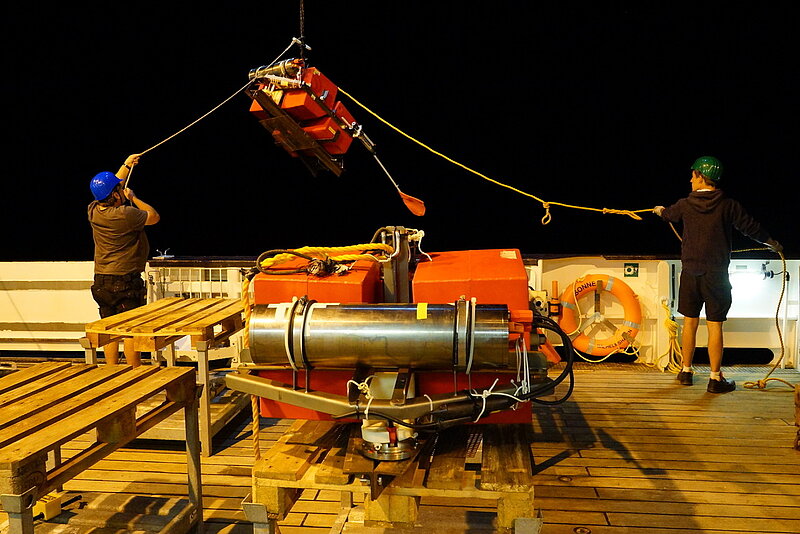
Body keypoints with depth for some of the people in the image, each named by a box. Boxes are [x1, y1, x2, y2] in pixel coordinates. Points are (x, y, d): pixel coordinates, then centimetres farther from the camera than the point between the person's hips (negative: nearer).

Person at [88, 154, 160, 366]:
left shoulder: (93, 211, 3)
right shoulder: (126, 214, -18)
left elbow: (113, 185, 20)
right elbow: (154, 217, -2)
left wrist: (126, 165, 27)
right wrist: (133, 198, 7)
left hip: (101, 281, 7)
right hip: (125, 280, -7)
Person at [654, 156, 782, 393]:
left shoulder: (685, 205, 0)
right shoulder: (728, 205, -7)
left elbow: (668, 214, 22)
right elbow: (751, 227, 3)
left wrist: (660, 210, 47)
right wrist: (773, 244, 22)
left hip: (690, 272, 2)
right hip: (716, 274, -2)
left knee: (690, 322, 12)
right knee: (714, 326, 2)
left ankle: (686, 371, 22)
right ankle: (715, 378, 7)